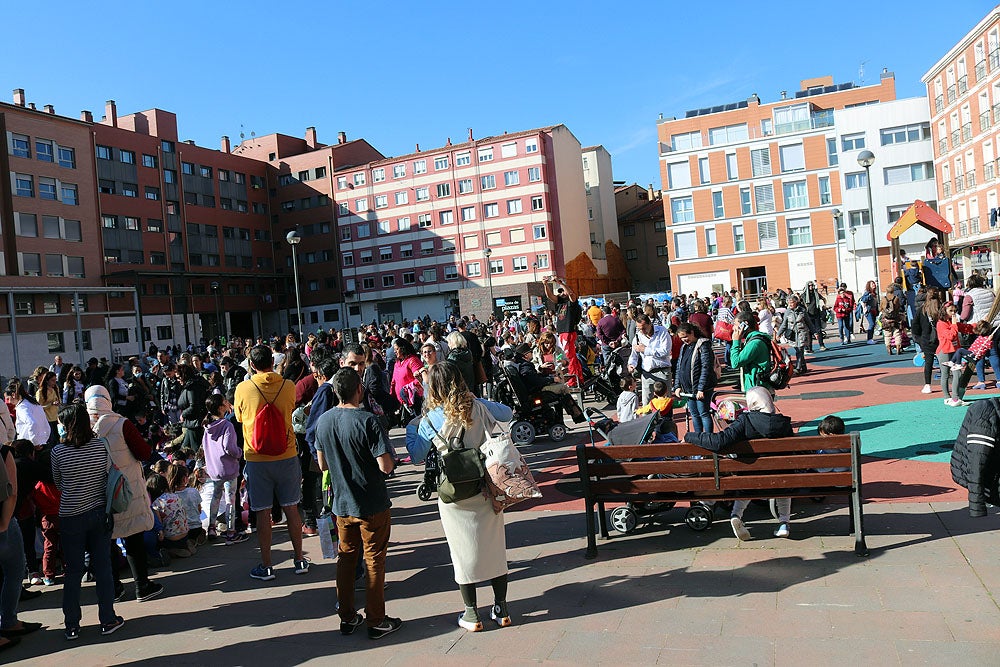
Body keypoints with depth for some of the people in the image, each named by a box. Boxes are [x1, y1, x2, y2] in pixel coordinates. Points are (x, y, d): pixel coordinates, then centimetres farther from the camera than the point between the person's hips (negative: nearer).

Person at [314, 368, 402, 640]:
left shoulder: (323, 421, -1)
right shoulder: (367, 421, -22)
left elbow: (322, 464, 9)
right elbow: (386, 466, -23)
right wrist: (389, 457, -2)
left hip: (342, 504, 6)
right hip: (372, 505, -5)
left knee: (345, 558, 18)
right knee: (374, 561, 7)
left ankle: (348, 618, 28)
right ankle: (376, 622, 17)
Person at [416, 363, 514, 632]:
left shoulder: (430, 420, -12)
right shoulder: (479, 408, -5)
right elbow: (508, 413, 13)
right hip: (486, 489, 2)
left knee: (463, 551, 11)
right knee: (494, 547, 14)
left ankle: (472, 614, 20)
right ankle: (501, 609, 25)